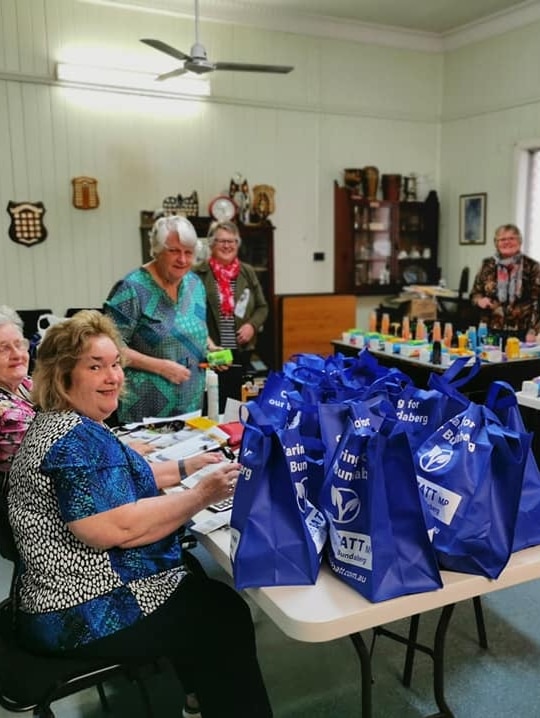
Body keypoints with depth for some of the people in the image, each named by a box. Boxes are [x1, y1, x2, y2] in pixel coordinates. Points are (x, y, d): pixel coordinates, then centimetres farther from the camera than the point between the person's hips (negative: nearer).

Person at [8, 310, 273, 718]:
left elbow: (107, 482, 22)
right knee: (229, 616, 5)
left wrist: (185, 468, 15)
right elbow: (115, 527, -34)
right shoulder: (77, 439, -24)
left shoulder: (63, 425, 10)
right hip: (86, 615, -10)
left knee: (207, 596, 25)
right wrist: (202, 496, -26)